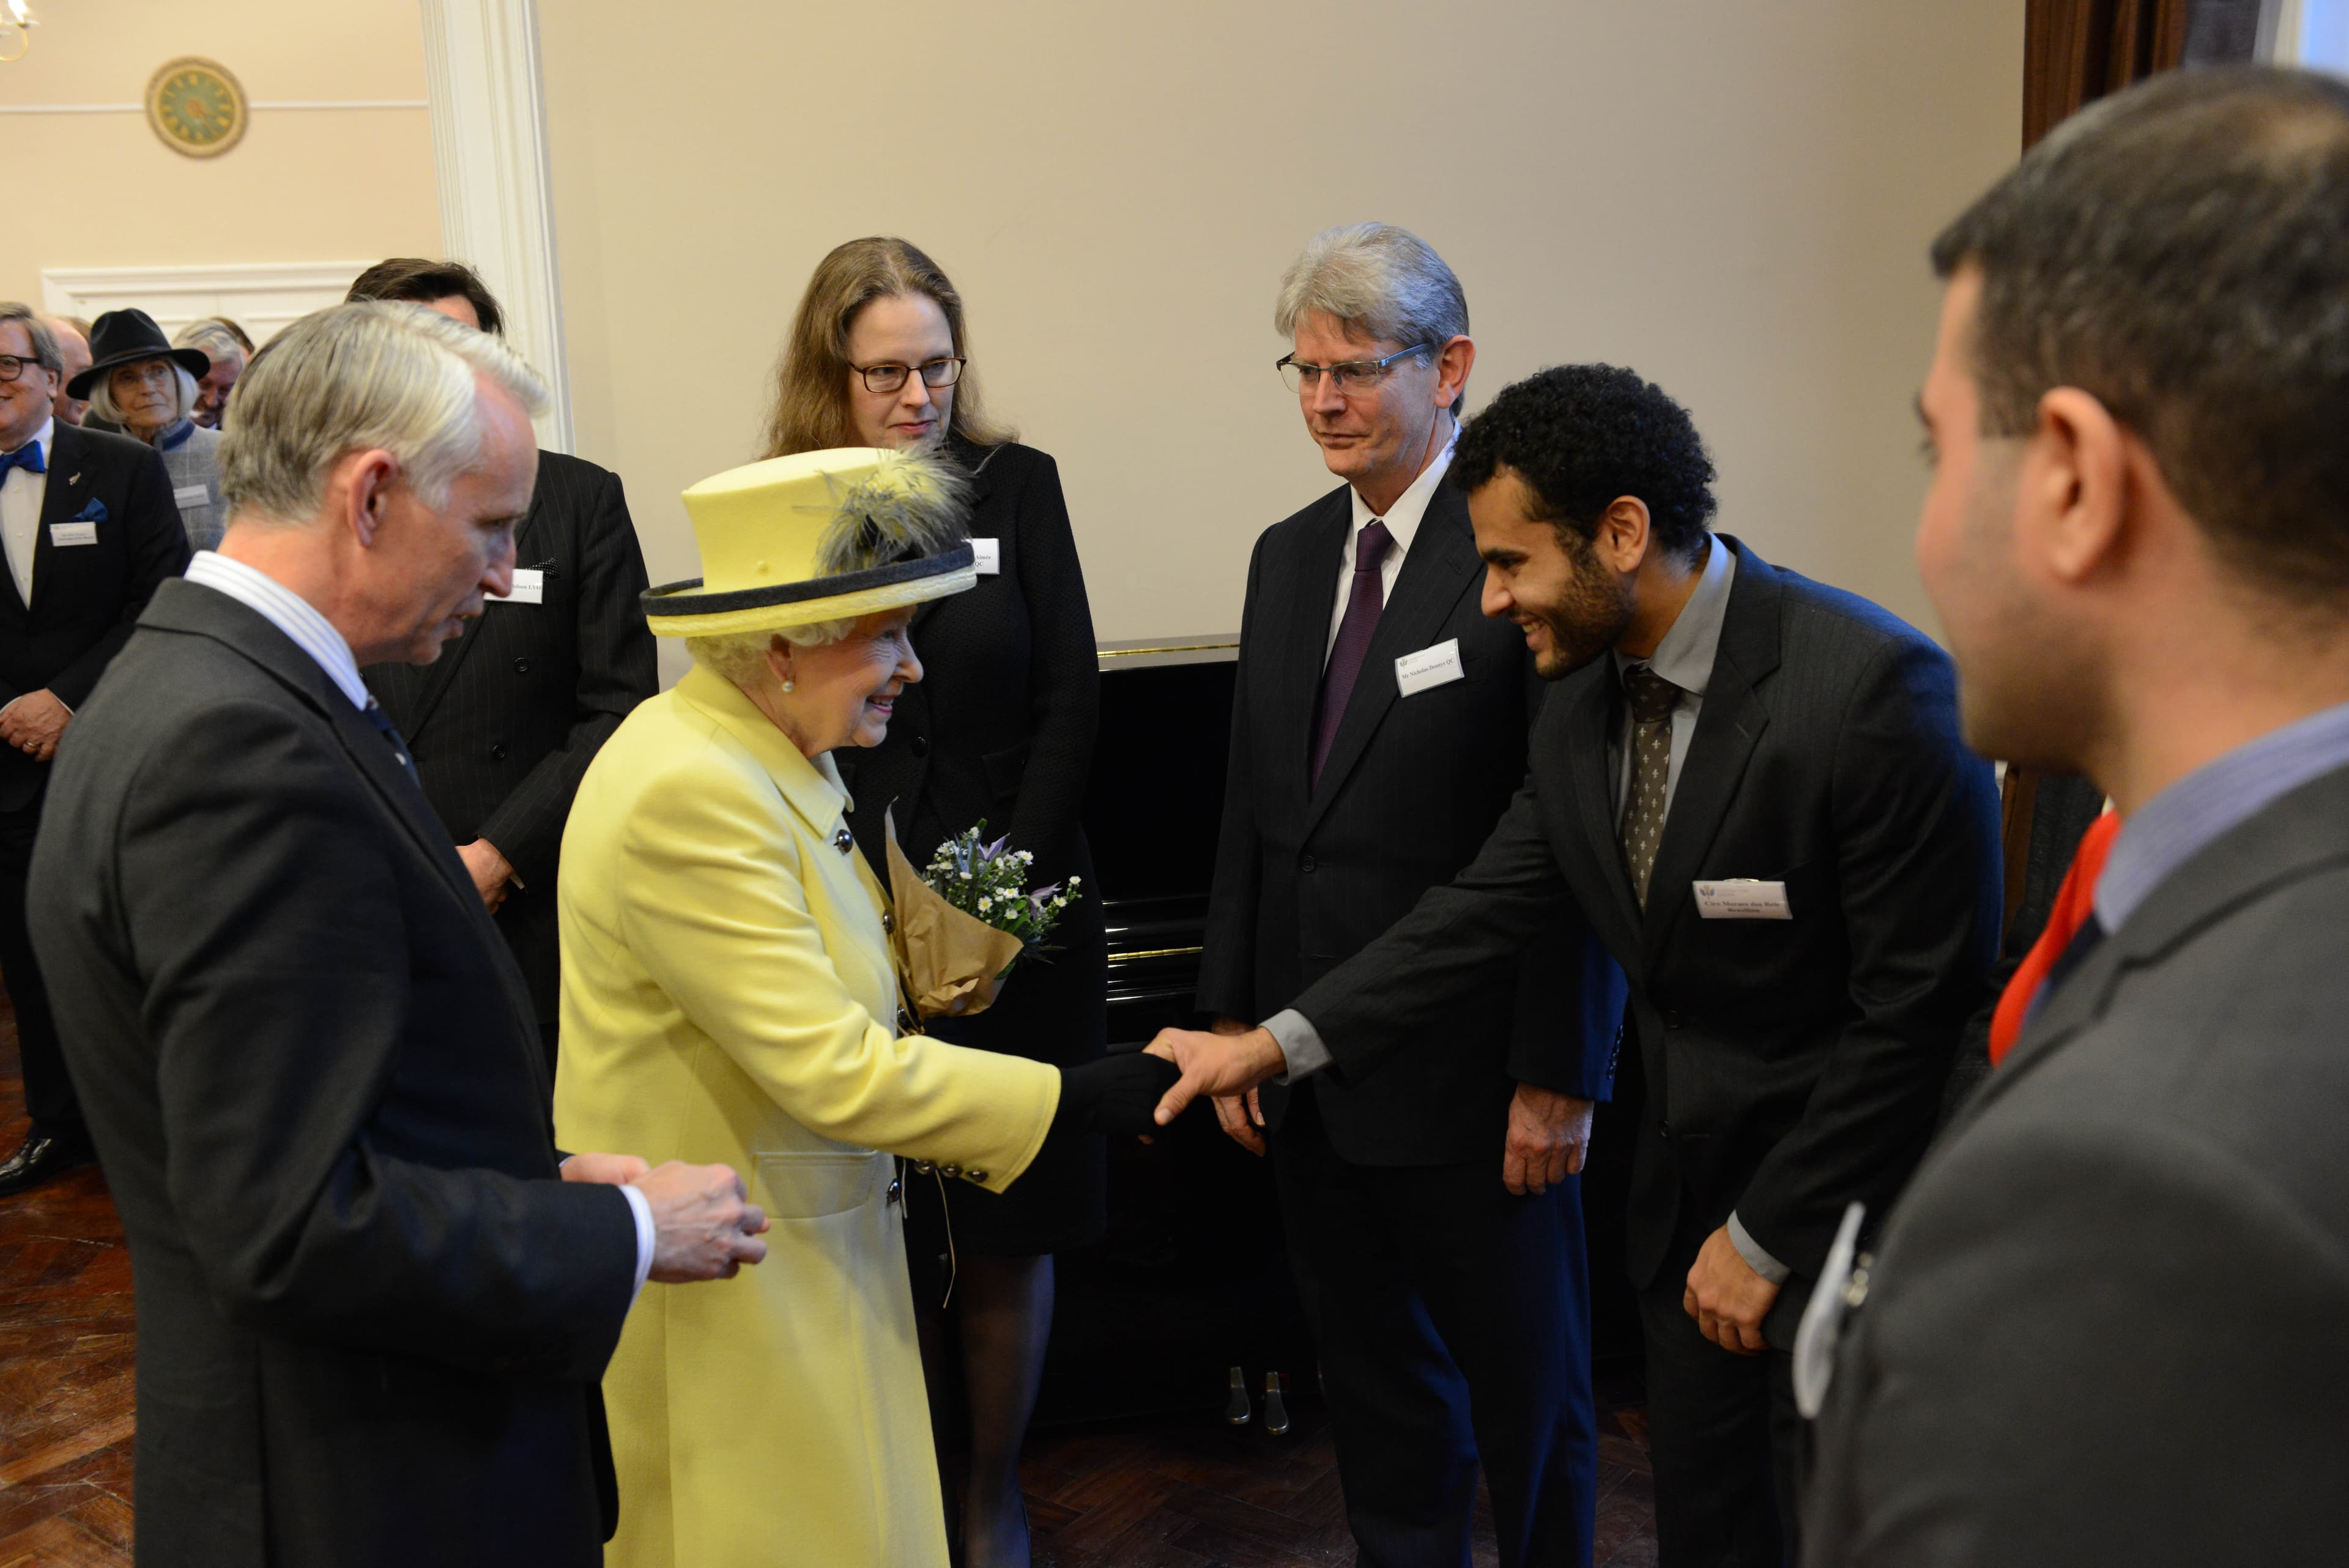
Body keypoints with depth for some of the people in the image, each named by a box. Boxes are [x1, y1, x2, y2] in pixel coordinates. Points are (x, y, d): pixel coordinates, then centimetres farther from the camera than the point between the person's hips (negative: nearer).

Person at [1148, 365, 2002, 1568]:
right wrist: (1275, 1044, -2)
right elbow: (1483, 914, 5)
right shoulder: (1581, 705, 0)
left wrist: (1765, 1237, -14)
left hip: (1844, 1204, -6)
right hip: (1688, 1185, 6)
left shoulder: (1874, 688, -23)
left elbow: (1922, 1006, -21)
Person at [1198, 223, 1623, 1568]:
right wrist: (1235, 1015, 11)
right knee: (1376, 1381, 20)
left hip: (1472, 1077, -6)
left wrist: (1558, 1076, -15)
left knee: (1528, 1393, 12)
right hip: (1316, 1070, 7)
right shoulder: (1289, 556, 9)